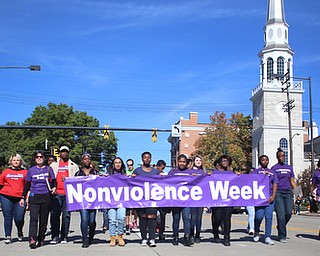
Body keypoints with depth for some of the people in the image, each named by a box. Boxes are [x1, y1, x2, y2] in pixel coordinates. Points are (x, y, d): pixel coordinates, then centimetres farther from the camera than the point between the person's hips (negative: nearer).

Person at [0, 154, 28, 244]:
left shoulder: (25, 172, 9)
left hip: (20, 198, -1)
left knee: (19, 218, -5)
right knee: (8, 217, 1)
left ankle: (20, 232, 24)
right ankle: (8, 236, 11)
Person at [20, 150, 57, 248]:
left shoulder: (49, 169, 8)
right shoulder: (31, 170, 9)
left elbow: (54, 181, 11)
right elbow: (27, 185, 13)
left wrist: (54, 188, -11)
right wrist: (23, 197, 8)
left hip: (46, 197, 1)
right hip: (34, 197, -1)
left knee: (44, 219, 5)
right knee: (33, 218, -14)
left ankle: (41, 239, 15)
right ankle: (32, 239, -22)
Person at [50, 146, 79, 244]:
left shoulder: (73, 165, 16)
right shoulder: (53, 165, 19)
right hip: (56, 193, 1)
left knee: (66, 215, 0)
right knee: (55, 214, -4)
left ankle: (64, 236, 5)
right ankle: (55, 236, 0)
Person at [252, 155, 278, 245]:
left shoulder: (272, 172, 20)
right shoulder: (256, 171, 13)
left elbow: (275, 184, 11)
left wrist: (273, 196, -2)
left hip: (270, 197, 2)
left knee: (269, 216, -7)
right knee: (259, 216, -10)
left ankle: (267, 237, -1)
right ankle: (256, 232, 16)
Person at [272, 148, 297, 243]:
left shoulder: (289, 168, 17)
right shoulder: (274, 168, 4)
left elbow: (292, 181, 18)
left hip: (288, 192, 4)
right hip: (278, 192, -4)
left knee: (289, 212, -5)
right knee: (281, 214, -7)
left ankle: (280, 227, 24)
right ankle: (282, 236, -1)